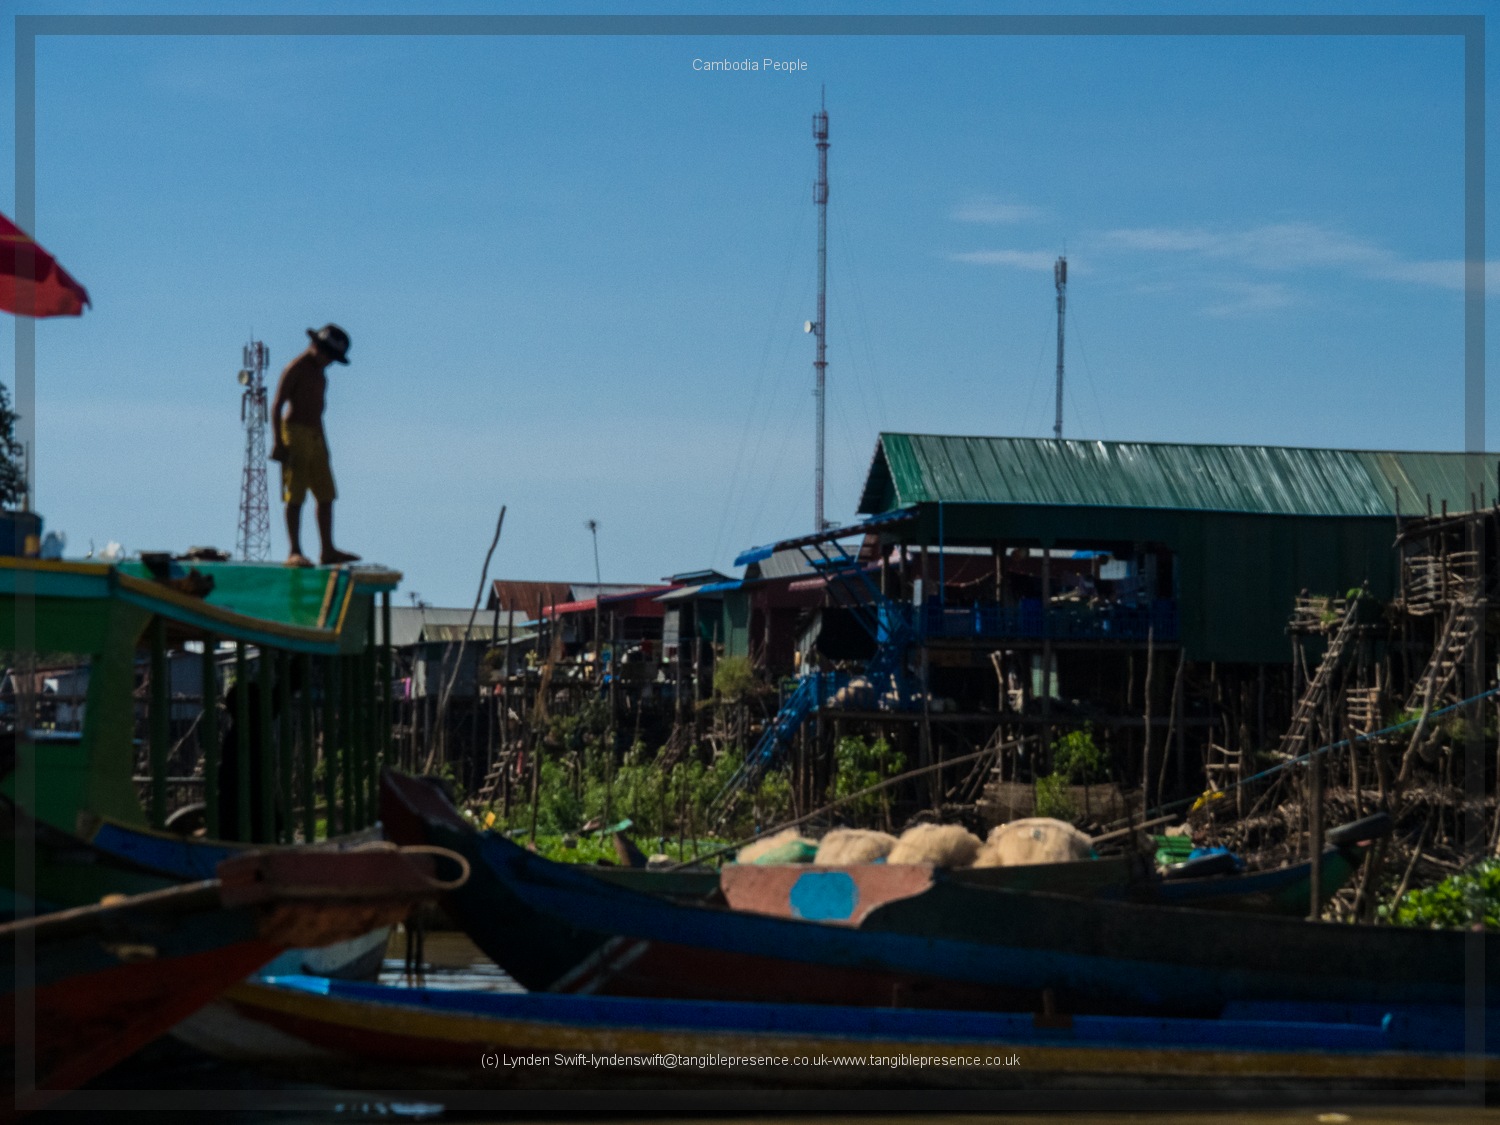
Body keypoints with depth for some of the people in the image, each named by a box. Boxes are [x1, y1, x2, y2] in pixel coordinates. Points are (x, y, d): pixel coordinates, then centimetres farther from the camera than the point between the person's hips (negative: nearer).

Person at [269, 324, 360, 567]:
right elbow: (276, 406, -13)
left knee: (326, 496, 5)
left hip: (315, 437, 9)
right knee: (295, 497, -9)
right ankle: (294, 552, -9)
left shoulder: (319, 372, 18)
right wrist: (278, 442, -21)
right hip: (295, 432, -9)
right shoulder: (295, 369, -9)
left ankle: (328, 550, 8)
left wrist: (323, 443, 22)